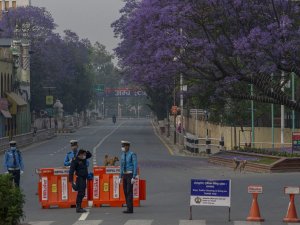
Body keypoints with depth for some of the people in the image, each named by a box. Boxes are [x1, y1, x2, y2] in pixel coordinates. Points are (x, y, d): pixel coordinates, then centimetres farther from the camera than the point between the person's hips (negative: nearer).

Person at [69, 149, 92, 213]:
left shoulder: (83, 159, 12)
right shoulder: (75, 161, -12)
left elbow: (90, 155, 30)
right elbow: (71, 171, -17)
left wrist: (87, 152, 6)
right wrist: (71, 181, -22)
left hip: (84, 179, 9)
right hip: (80, 179, -9)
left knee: (82, 194, 12)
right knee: (80, 193, -12)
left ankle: (78, 207, 19)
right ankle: (78, 208, -11)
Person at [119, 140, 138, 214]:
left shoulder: (133, 154, -13)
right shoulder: (123, 155, 13)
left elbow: (135, 166, -16)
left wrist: (134, 178, -22)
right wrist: (120, 177, 15)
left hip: (130, 175, -8)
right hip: (124, 175, 8)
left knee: (129, 192, -9)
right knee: (125, 192, 7)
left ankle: (130, 209, -7)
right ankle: (129, 208, 12)